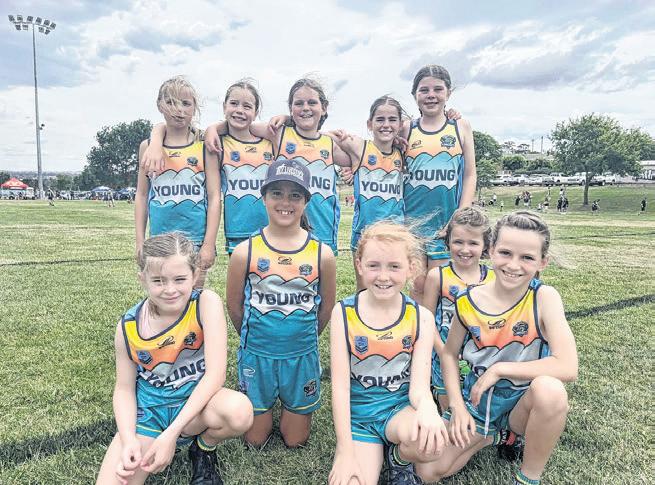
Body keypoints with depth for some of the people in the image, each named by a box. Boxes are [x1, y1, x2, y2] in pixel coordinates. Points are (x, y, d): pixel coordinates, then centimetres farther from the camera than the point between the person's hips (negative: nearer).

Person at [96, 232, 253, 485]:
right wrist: (129, 440, -18)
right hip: (148, 411, 1)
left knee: (240, 411, -33)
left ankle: (204, 450, 1)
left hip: (195, 404, -1)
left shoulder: (206, 303, -20)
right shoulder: (128, 327, -11)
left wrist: (171, 433, -28)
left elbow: (215, 374, -24)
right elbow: (124, 388, 0)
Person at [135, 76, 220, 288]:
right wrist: (140, 241, 6)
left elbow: (214, 197, -3)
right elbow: (141, 195, 11)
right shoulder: (148, 147, 7)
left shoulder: (205, 147, 0)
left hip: (196, 241, -2)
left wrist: (209, 244, -8)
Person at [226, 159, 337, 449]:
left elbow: (326, 307, 4)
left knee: (295, 441, 16)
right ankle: (267, 401, 43)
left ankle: (293, 405, 44)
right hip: (257, 355, 0)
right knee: (255, 440, 15)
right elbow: (234, 305, 1)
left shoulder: (322, 254, -11)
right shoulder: (245, 252, -12)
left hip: (302, 356, 1)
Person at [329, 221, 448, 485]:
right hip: (357, 414, 0)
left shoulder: (421, 317, -6)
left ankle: (399, 459, 4)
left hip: (400, 407, 1)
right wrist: (346, 452, -15)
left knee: (431, 441, -32)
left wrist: (427, 409, -34)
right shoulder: (344, 313, -9)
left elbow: (419, 385, -10)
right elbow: (340, 386, -10)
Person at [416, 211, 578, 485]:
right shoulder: (468, 301, -10)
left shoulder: (544, 298, -18)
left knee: (549, 389, -37)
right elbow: (449, 354, 4)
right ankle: (493, 435, 17)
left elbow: (567, 368, -29)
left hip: (523, 405, -2)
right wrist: (457, 405, -6)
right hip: (477, 403, 3)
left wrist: (499, 369, -23)